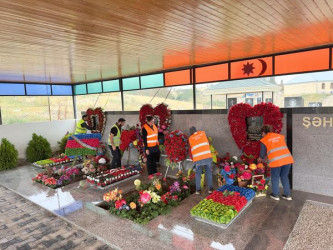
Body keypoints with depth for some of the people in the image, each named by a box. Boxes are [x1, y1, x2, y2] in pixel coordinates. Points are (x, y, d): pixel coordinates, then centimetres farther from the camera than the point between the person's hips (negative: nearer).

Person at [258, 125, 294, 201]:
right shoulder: (280, 136, 19)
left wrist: (260, 159, 32)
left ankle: (275, 195, 28)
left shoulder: (264, 140, 6)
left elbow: (262, 154, 9)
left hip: (276, 161, -4)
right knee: (284, 176, 23)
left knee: (275, 178, 16)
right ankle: (287, 195, 30)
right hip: (287, 158, 5)